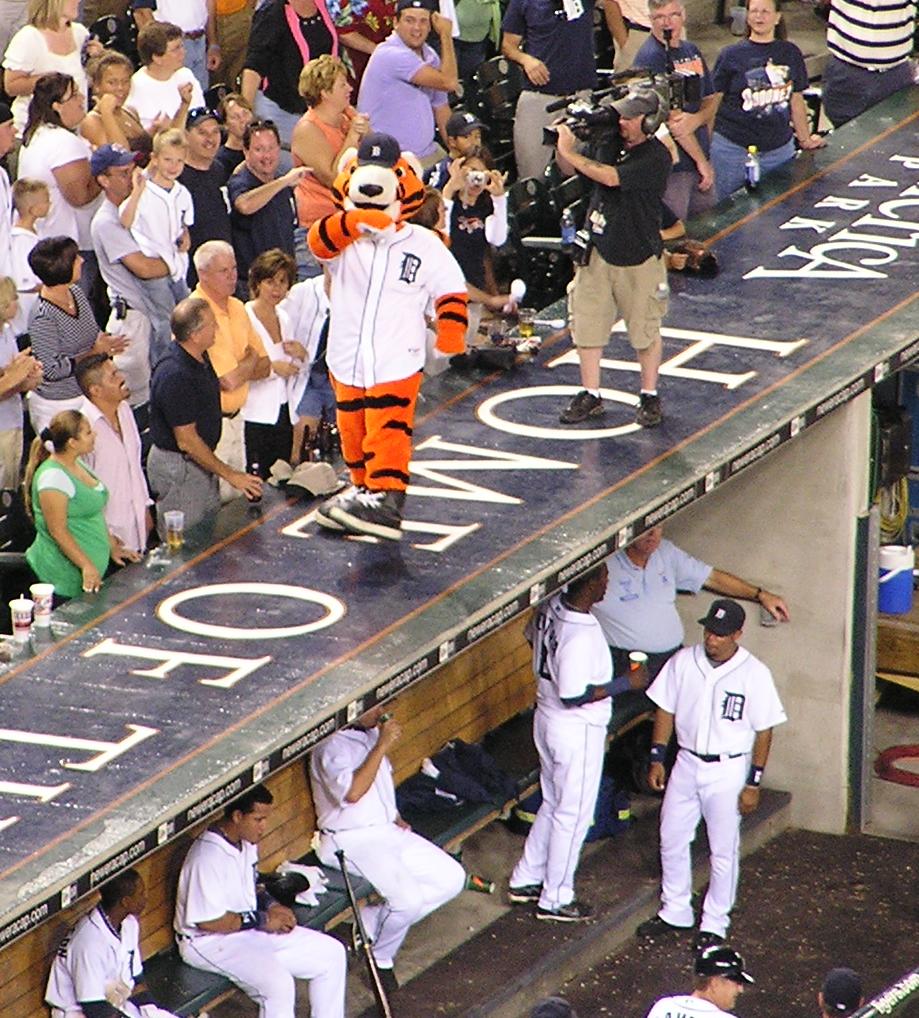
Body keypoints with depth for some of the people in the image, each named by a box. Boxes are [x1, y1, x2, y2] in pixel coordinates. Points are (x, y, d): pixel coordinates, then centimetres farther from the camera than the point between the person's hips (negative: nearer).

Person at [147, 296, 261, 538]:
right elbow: (187, 441, -24)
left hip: (200, 461, 10)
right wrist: (230, 475, -18)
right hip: (178, 468, -10)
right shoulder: (174, 376, -28)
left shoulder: (201, 359, 2)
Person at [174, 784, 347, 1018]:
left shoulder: (246, 843, 3)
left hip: (248, 930, 9)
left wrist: (269, 905, 0)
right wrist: (261, 920, -19)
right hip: (209, 942, -9)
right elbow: (207, 921, -26)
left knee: (331, 953, 3)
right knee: (278, 982, -33)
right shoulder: (208, 857, -26)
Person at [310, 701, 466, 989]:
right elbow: (352, 792, -31)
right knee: (408, 898, -29)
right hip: (351, 840, -9)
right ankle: (380, 957, -1)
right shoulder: (332, 747, -16)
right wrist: (382, 746, -27)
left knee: (452, 878, -1)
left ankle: (370, 923, 4)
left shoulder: (371, 736, 11)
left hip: (387, 830, 9)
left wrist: (395, 817, 10)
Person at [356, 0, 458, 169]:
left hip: (429, 154, 8)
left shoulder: (430, 56, 11)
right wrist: (446, 35, -8)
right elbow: (448, 82, -19)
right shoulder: (391, 55, -17)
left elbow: (441, 110, 17)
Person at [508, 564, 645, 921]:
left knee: (552, 805, 24)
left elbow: (532, 637, 16)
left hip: (546, 716, 9)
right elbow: (574, 696, -29)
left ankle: (525, 881, 34)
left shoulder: (551, 608, -5)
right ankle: (555, 900, 19)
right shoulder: (581, 635, -32)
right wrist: (626, 683, -22)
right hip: (578, 730, -9)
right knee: (573, 814, 7)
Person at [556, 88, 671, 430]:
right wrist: (563, 142, -8)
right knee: (587, 324, 5)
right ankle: (590, 396, 16)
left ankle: (649, 397, 21)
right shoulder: (609, 143, 3)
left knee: (645, 330, 8)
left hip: (638, 259, -6)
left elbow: (611, 177, -29)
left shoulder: (656, 157, -18)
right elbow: (570, 170, 12)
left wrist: (570, 152, -22)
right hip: (598, 251, 6)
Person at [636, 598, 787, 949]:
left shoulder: (754, 674, -14)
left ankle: (715, 924, 17)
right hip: (686, 764, 4)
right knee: (672, 841, 12)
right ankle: (675, 912, 29)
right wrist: (657, 759, 2)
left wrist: (753, 783, -10)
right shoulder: (684, 661, -4)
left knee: (723, 851, 4)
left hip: (727, 771, -4)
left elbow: (764, 731, -9)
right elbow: (666, 710, 6)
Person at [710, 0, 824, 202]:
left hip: (779, 149, 2)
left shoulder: (790, 54, 9)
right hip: (733, 149, -2)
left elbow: (796, 101, 17)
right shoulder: (731, 56, 1)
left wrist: (805, 139, 19)